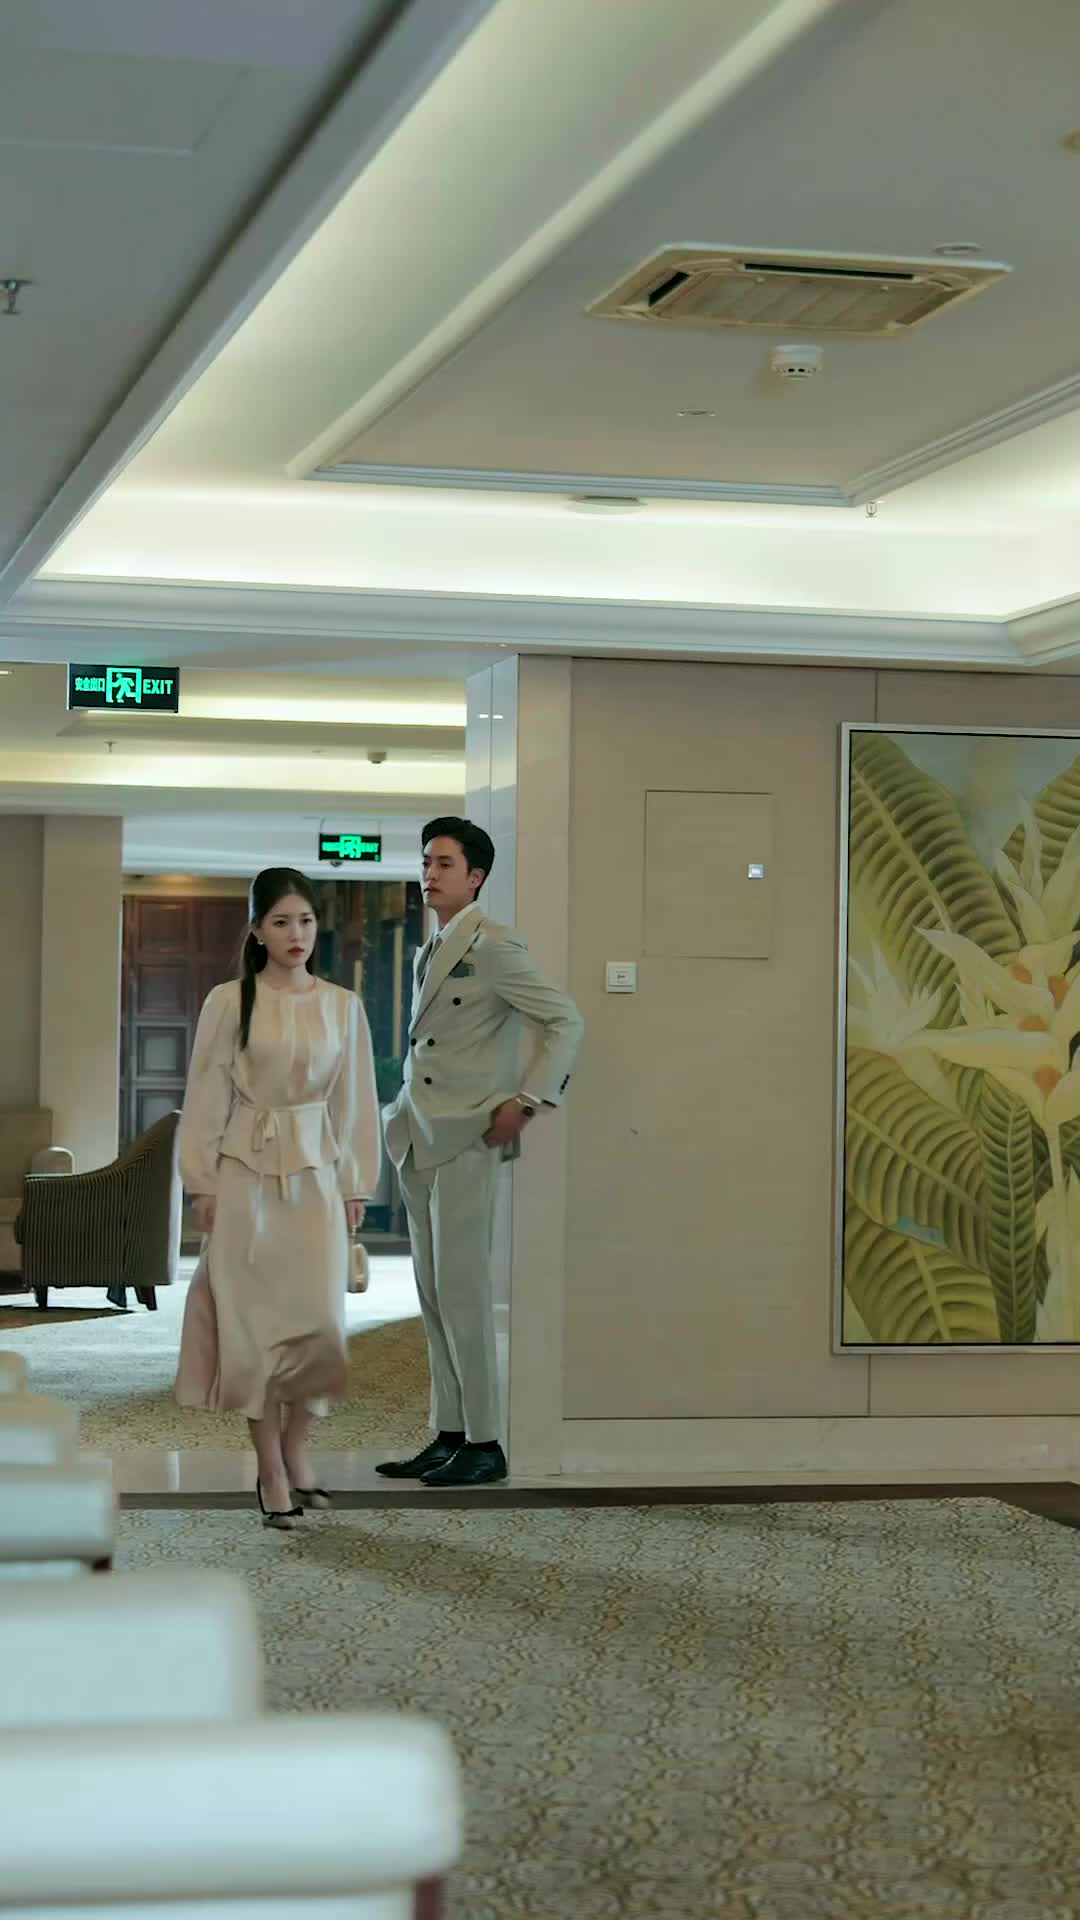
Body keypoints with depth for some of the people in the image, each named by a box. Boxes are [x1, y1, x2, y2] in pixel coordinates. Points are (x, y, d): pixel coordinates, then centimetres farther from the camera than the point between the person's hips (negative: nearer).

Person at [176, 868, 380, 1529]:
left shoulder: (343, 1006, 5)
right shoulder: (228, 1003, -2)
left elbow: (355, 1102, 9)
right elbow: (207, 1099, 0)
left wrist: (356, 1186, 7)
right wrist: (204, 1184, -3)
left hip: (317, 1174, 2)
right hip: (246, 1173, -2)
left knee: (319, 1320, -4)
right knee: (255, 1322, -1)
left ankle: (296, 1444, 19)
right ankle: (273, 1474, 7)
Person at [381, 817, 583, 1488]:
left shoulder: (493, 946, -9)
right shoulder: (432, 950, 17)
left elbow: (566, 1020, -12)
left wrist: (525, 1102, -15)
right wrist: (406, 1119, 15)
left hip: (468, 1142, -9)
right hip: (421, 1143, 9)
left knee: (462, 1292, -8)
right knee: (434, 1296, 9)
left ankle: (484, 1445, -2)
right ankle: (449, 1436, 14)